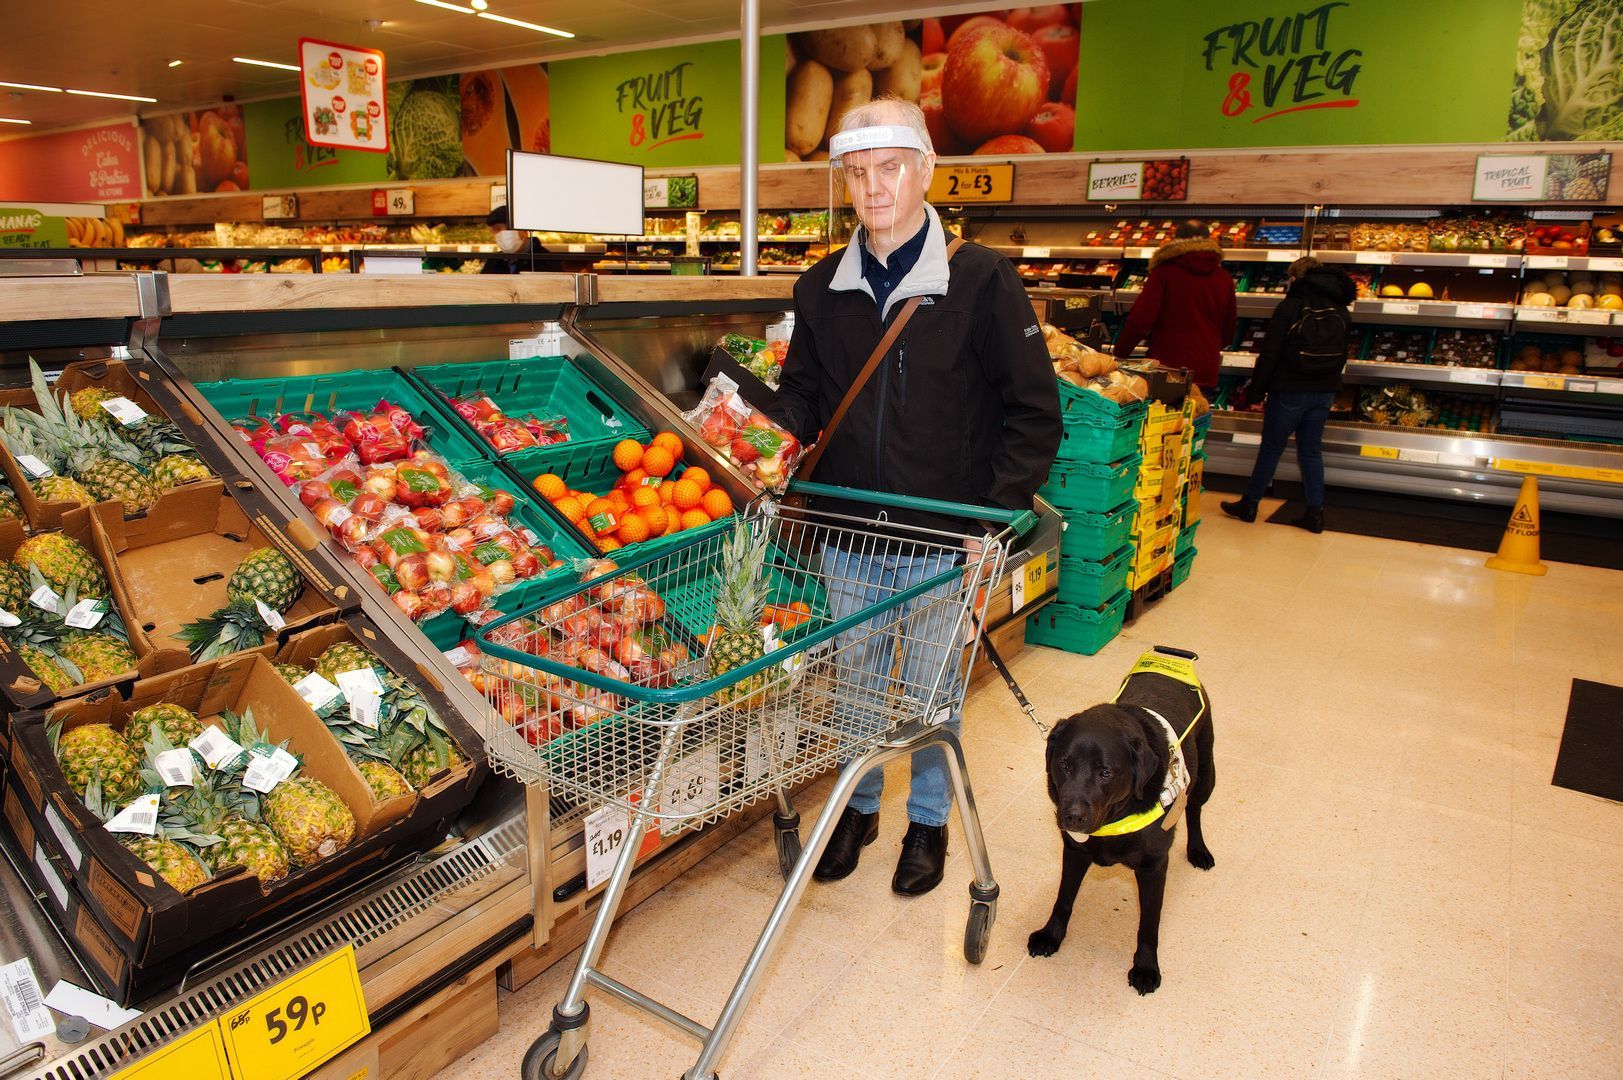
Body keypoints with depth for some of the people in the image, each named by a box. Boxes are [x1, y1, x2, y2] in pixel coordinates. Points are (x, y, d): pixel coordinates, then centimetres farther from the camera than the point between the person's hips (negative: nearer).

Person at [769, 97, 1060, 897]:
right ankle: (858, 806, 40)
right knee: (856, 682, 18)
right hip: (848, 537, 4)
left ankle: (928, 821, 35)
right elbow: (803, 393, 12)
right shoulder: (822, 288, 3)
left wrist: (996, 513, -15)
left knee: (933, 690, 13)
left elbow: (1034, 411, -8)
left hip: (943, 539, -3)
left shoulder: (980, 279, -8)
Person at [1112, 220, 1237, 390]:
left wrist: (1120, 353, -3)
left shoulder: (1164, 273, -5)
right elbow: (1228, 333, 18)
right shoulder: (1224, 279, 9)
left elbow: (1140, 318, -14)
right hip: (1207, 373, 4)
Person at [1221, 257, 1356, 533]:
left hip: (1290, 390, -5)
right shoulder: (1341, 311, 7)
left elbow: (1270, 352, -12)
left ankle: (1249, 504, 16)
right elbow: (1342, 354, 12)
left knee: (1271, 448, 6)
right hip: (1324, 391, 5)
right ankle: (1315, 513, 12)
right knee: (1311, 451, 12)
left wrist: (1258, 387, -6)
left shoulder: (1290, 306, -10)